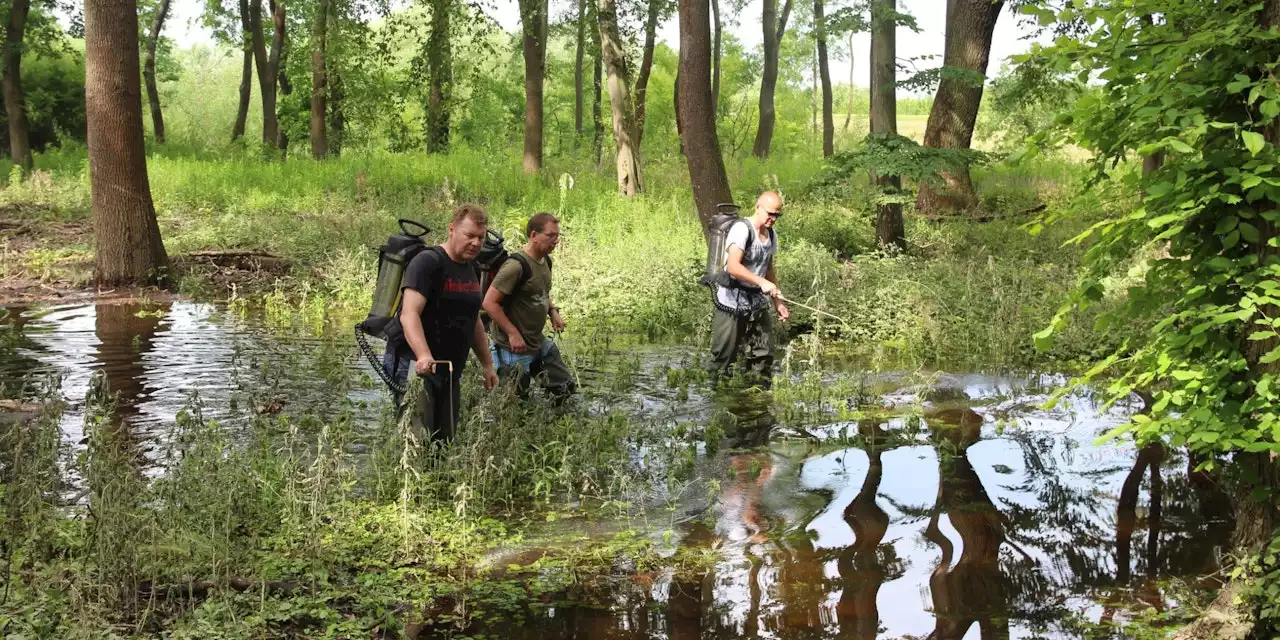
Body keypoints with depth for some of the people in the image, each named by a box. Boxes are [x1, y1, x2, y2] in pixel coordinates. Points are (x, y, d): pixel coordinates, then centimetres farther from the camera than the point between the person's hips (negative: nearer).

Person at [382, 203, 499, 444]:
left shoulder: (473, 269, 14)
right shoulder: (428, 262, -13)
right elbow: (409, 314, -25)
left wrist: (487, 365, 25)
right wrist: (424, 357, -39)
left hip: (450, 370, 8)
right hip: (413, 362, -8)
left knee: (444, 441, 8)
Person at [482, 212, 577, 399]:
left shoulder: (545, 261, 6)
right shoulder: (516, 265, -22)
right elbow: (489, 303, -24)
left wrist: (553, 311, 6)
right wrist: (513, 333, -23)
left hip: (539, 342, 9)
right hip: (515, 348, -9)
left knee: (566, 388, 13)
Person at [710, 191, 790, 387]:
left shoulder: (772, 235, 11)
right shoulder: (742, 229, -16)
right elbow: (733, 266, -27)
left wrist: (777, 303, 19)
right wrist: (762, 282, -34)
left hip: (758, 303, 8)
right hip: (732, 303, -8)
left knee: (763, 354, 7)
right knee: (724, 356, -2)